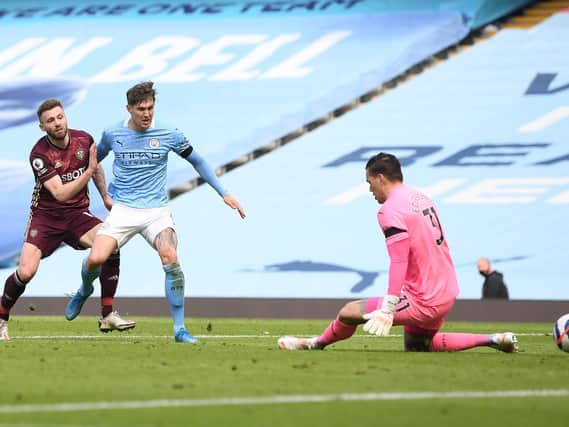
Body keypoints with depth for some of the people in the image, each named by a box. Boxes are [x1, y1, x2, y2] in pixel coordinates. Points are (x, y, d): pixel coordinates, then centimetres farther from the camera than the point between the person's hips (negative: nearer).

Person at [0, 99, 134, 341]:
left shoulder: (84, 140, -4)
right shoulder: (39, 154, -19)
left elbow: (96, 167, 20)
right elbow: (61, 194, -26)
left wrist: (105, 196, 24)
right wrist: (89, 171, -32)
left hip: (77, 214, 3)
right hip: (46, 216, -3)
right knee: (26, 272, -19)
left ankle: (107, 316, -14)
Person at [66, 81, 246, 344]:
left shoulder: (169, 135, -2)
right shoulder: (113, 134, 1)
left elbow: (197, 161, 13)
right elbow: (95, 158, 24)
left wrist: (224, 194, 13)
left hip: (157, 211, -1)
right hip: (122, 210, 1)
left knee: (171, 259, -25)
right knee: (96, 258, -18)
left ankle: (179, 329, -15)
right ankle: (85, 290, 21)